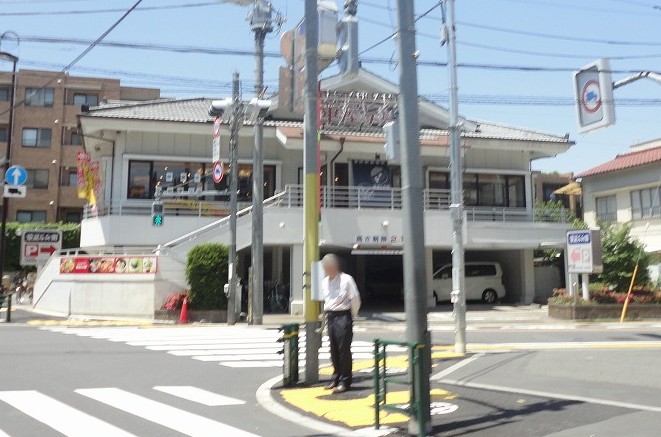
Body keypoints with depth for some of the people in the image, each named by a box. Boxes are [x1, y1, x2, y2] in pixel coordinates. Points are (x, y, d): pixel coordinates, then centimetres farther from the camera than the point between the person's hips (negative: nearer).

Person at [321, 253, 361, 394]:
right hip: (330, 317, 7)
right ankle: (336, 378, 23)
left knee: (344, 349, -4)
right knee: (334, 349, 11)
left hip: (343, 316, -6)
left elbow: (355, 299, -8)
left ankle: (345, 381, 2)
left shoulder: (346, 279, -9)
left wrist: (351, 317, -2)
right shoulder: (325, 282, 11)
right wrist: (326, 313, 15)